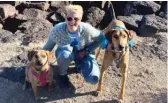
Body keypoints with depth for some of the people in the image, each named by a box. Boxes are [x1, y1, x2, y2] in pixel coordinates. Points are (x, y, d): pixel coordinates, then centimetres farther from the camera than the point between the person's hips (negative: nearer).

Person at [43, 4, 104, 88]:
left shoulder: (87, 29, -30)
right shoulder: (57, 30, -29)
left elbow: (100, 38, -12)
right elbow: (48, 47, -13)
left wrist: (86, 51, -18)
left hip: (84, 53, 0)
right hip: (65, 51, 0)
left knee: (93, 79, -18)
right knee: (65, 54, -40)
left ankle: (79, 65, 15)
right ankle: (62, 74, -4)